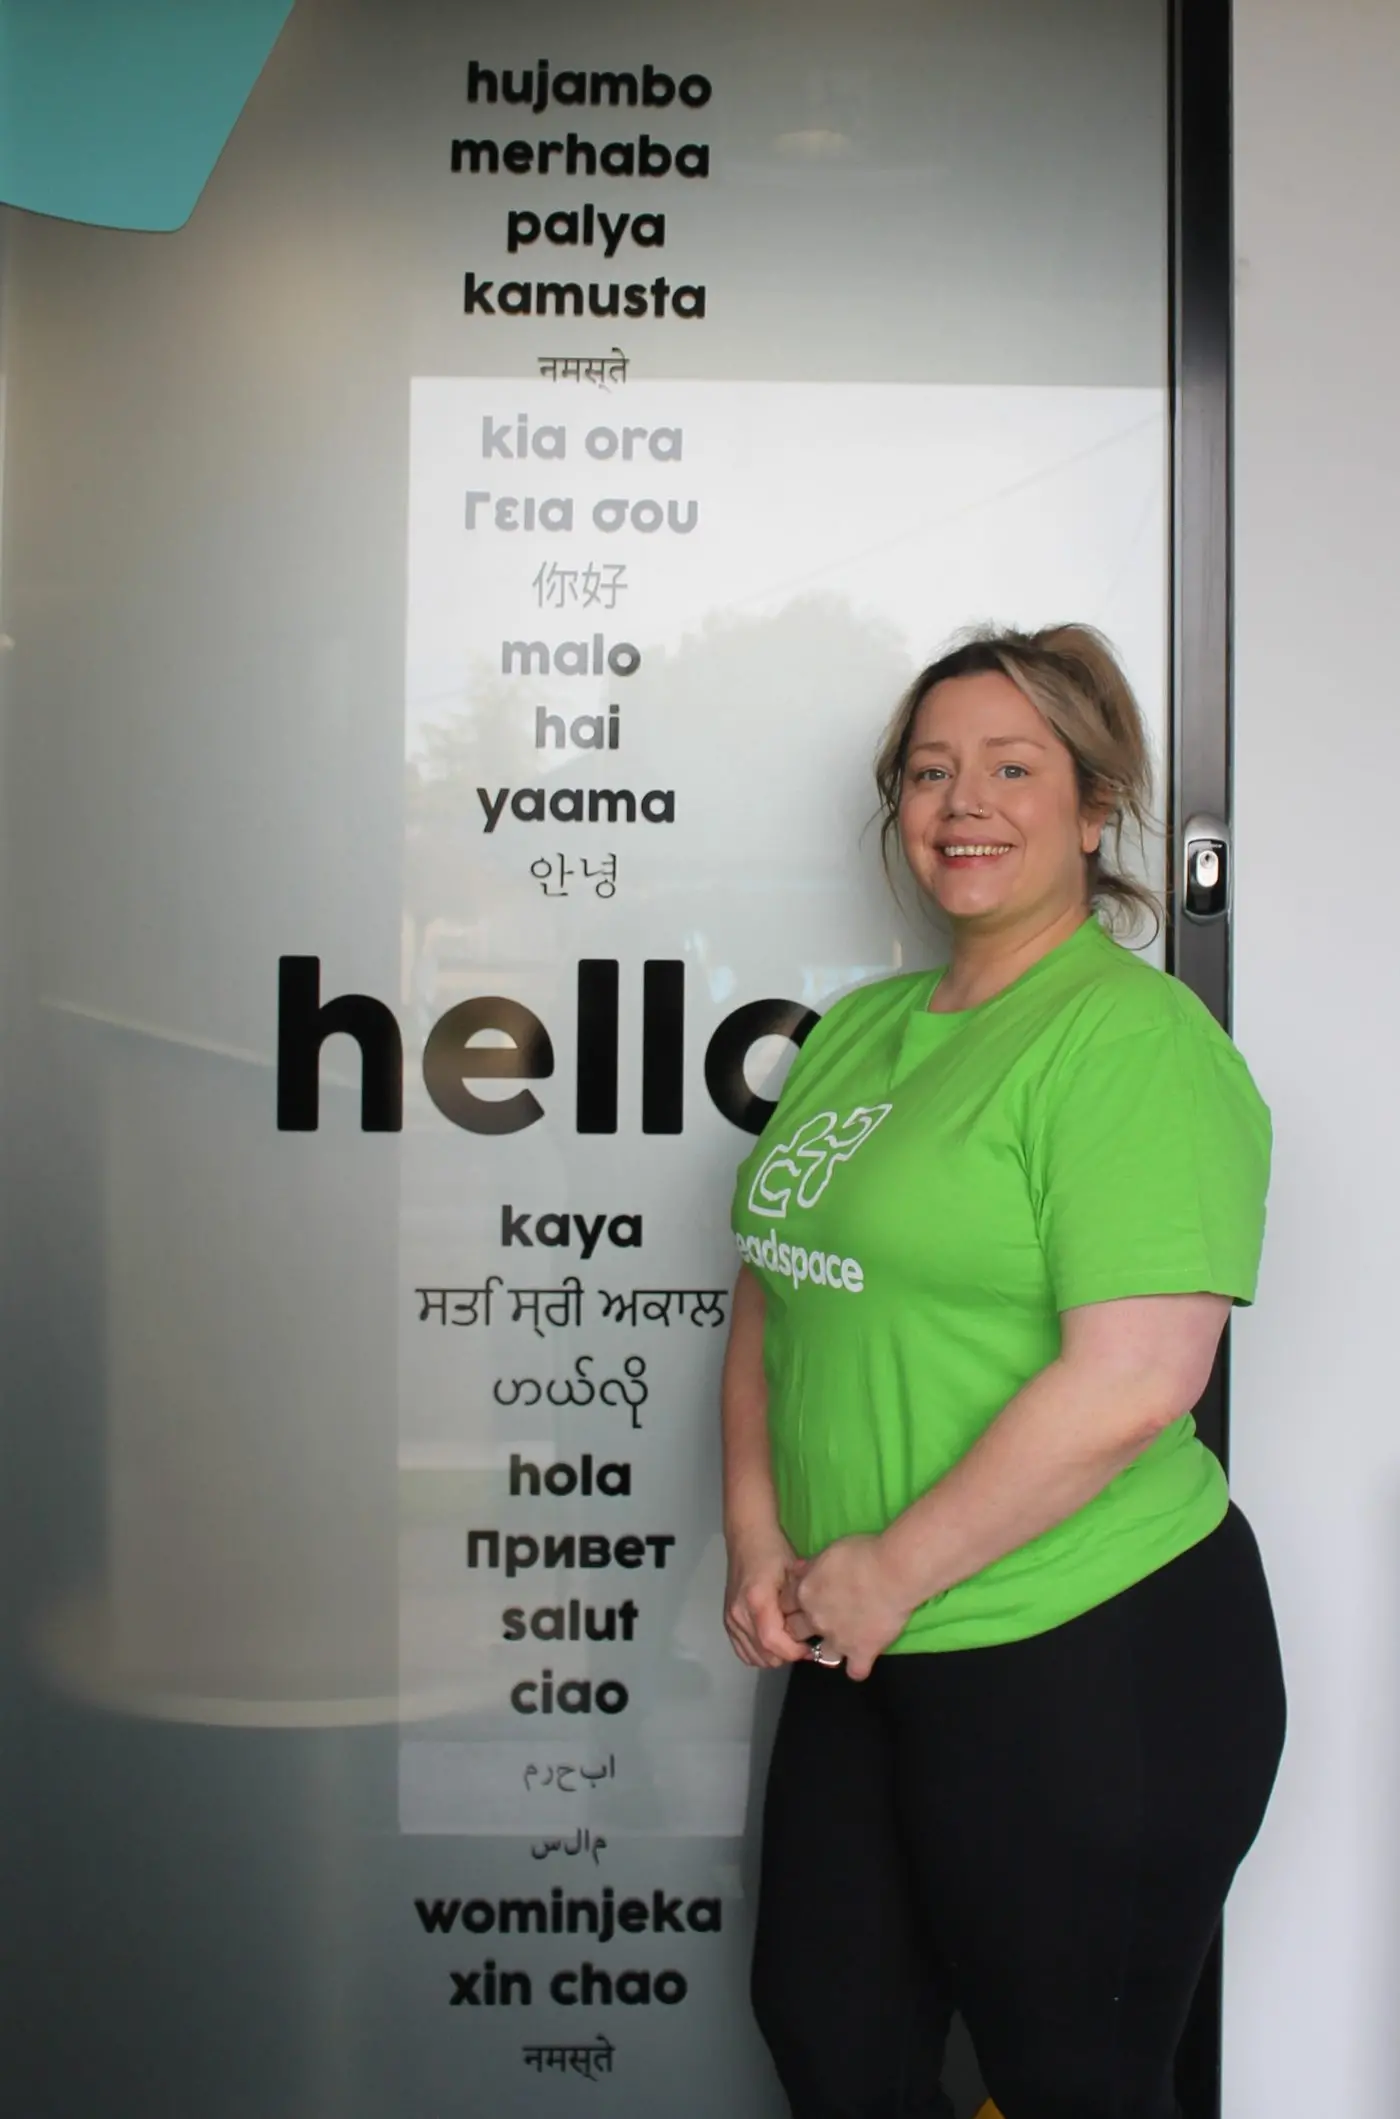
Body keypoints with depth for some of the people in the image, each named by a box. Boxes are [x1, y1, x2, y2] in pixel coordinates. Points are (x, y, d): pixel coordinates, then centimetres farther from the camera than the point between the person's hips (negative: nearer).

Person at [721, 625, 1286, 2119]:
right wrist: (758, 1533, 2)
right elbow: (774, 1296, 14)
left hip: (1091, 1660, -7)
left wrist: (893, 1568, -16)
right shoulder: (857, 1030, 10)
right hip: (859, 1653, 8)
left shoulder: (1134, 1036, -15)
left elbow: (1131, 1383, -23)